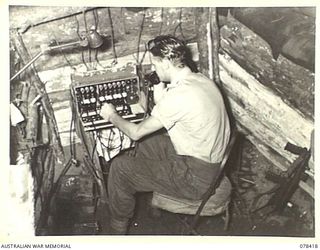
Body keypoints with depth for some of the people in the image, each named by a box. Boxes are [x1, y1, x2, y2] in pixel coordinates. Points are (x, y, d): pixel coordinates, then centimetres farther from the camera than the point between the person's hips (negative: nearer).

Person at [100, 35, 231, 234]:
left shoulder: (178, 95, -27)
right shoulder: (201, 79, 1)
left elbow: (135, 132, -16)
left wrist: (112, 116, 2)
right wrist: (161, 102, -3)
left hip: (196, 177, -9)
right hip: (213, 160, 9)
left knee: (120, 167, -2)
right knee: (145, 142, 22)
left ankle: (118, 226, 20)